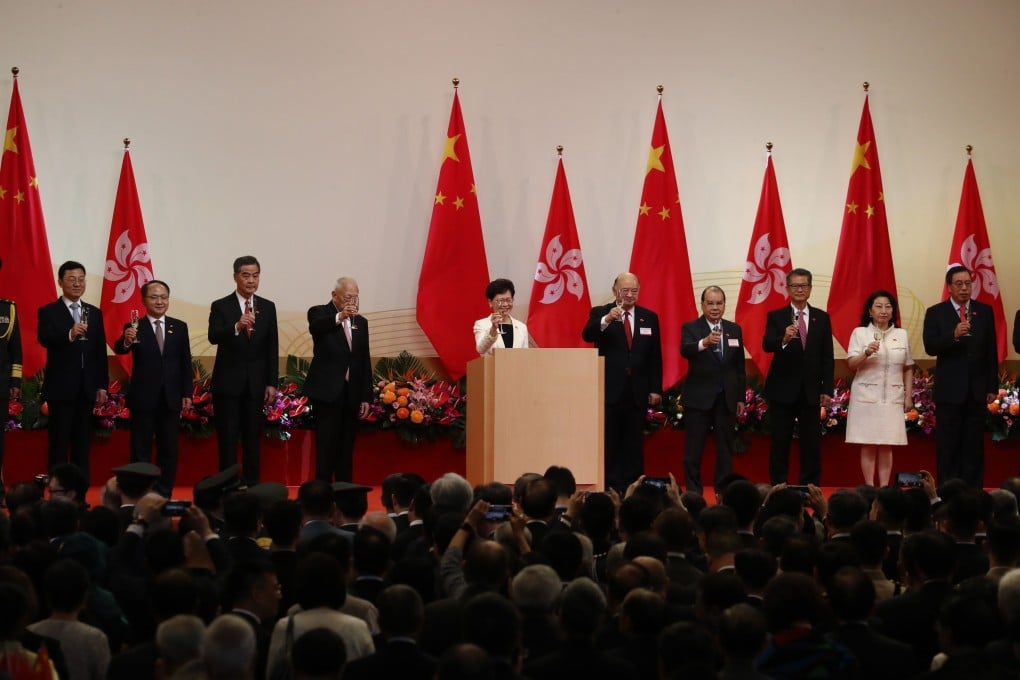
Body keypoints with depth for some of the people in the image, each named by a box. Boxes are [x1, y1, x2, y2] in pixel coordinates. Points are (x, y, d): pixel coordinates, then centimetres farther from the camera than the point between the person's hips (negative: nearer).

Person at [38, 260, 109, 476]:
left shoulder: (95, 313, 12)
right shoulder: (48, 311, -1)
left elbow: (101, 351, 11)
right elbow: (44, 339, -19)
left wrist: (102, 385, 6)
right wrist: (69, 334, -36)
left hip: (87, 387, 4)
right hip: (61, 387, -4)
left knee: (83, 442, 7)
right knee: (59, 442, -2)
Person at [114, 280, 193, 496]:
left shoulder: (179, 327, 7)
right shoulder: (134, 328, -3)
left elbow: (186, 363, 7)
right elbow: (119, 349, -22)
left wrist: (187, 393, 1)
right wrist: (126, 341, -44)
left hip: (171, 399, 3)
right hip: (143, 398, -3)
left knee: (168, 450, 9)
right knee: (140, 451, 4)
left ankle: (164, 495, 17)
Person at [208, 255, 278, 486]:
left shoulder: (268, 308, 8)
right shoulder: (220, 307, -2)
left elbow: (272, 347, 7)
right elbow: (213, 337, -18)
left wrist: (271, 383, 1)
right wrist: (237, 327, -36)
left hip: (255, 384, 3)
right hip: (228, 382, -3)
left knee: (252, 439, 6)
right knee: (228, 439, -1)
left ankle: (252, 486, 10)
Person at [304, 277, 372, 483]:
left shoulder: (361, 322, 15)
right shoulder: (319, 313, 0)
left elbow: (365, 361, 15)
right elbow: (315, 328, -25)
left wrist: (366, 397, 10)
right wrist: (339, 317, -44)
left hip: (351, 393, 5)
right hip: (327, 391, -5)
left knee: (346, 448, 6)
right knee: (326, 446, -7)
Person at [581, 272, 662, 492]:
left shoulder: (649, 317, 10)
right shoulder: (600, 313, 1)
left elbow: (655, 356, 9)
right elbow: (587, 335, -19)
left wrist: (656, 388, 3)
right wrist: (606, 320, -37)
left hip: (637, 392, 3)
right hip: (610, 390, -3)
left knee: (633, 445, 5)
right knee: (608, 444, -1)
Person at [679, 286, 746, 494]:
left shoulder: (734, 329, 9)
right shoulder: (690, 328, -3)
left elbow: (739, 366, 12)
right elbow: (685, 350, -23)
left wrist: (740, 397, 9)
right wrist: (704, 342, -44)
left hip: (726, 398, 4)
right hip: (699, 397, -3)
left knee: (725, 448, 8)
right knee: (693, 448, -1)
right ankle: (693, 492, 5)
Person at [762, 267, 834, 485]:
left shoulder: (822, 318, 7)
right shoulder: (775, 316, 1)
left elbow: (827, 356, 6)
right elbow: (766, 345, -15)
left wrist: (827, 389, -1)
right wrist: (784, 339, -36)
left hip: (811, 390, 2)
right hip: (783, 389, -2)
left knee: (812, 442, 4)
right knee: (780, 442, 2)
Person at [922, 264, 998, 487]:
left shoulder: (985, 311, 6)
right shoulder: (935, 313, 0)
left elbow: (992, 351, 7)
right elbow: (930, 347, -10)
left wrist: (992, 387, 4)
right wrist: (954, 335, -26)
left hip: (977, 390, 2)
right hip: (950, 390, -2)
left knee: (974, 444, 5)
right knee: (948, 445, 2)